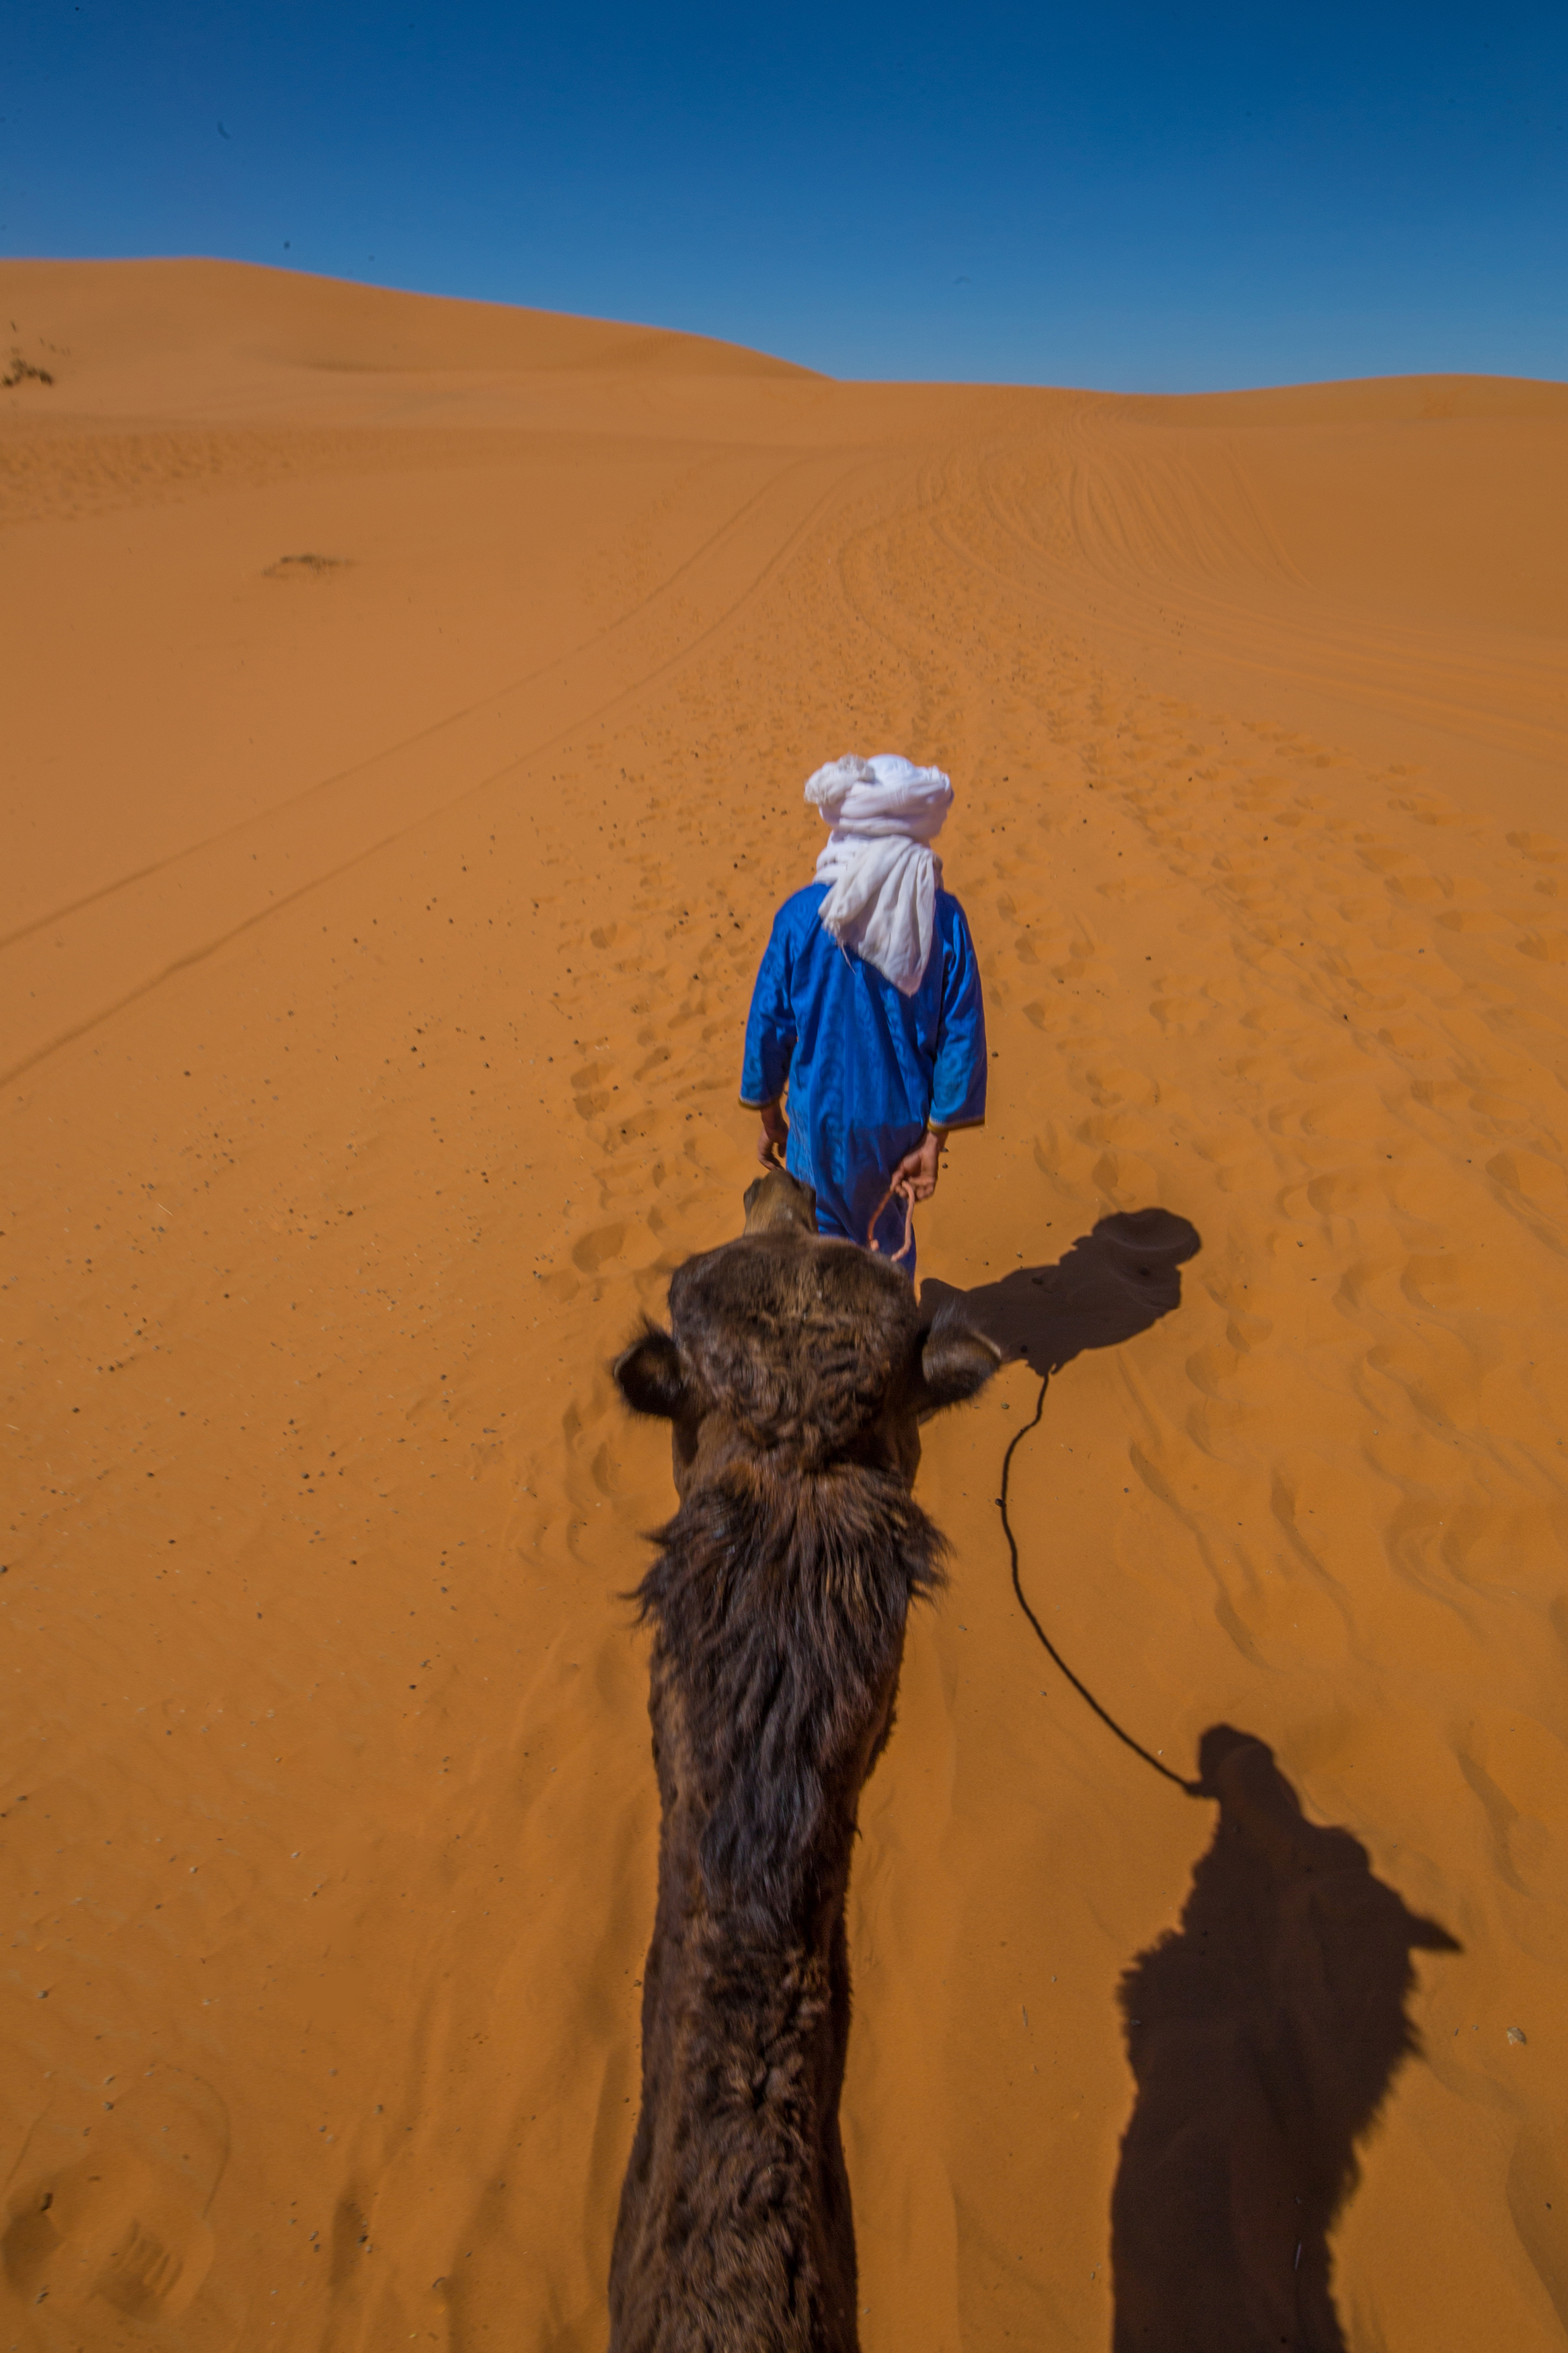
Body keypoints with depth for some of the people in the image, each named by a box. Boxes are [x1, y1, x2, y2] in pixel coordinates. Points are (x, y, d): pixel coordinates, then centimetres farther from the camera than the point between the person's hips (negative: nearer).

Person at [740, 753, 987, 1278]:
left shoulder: (803, 915, -15)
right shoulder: (943, 917, -12)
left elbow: (769, 1024, -8)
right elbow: (963, 1035, -11)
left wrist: (769, 1117, 7)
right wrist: (934, 1142, -3)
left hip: (822, 1118, -2)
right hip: (903, 1120, 2)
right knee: (890, 1240, 28)